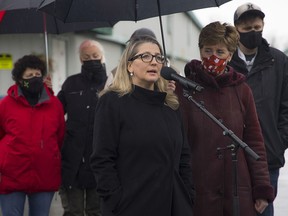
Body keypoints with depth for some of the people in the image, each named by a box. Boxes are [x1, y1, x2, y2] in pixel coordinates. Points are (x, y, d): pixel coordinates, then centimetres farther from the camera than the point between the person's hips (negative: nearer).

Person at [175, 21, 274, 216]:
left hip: (238, 193, 2)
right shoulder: (183, 88, -2)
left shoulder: (241, 90, 6)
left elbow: (255, 142, 8)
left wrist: (263, 190, 4)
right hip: (198, 194, -2)